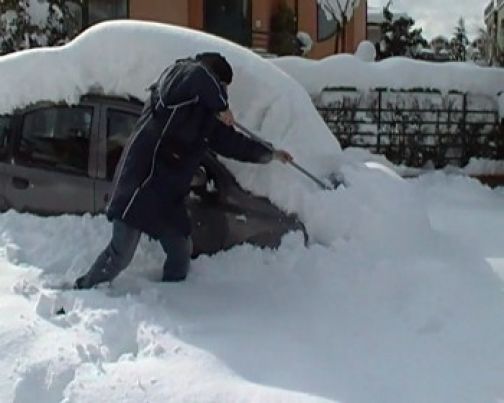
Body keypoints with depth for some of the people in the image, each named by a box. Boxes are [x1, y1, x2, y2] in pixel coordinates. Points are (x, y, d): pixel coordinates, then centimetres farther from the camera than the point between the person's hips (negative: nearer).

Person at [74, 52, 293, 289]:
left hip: (168, 196, 9)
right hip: (140, 184, -9)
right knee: (121, 255, -6)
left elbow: (231, 141, 26)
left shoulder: (207, 116, 14)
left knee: (181, 251, 15)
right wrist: (222, 106, -19)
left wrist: (270, 155, 31)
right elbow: (199, 77, -32)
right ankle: (82, 290, 13)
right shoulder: (176, 79, -9)